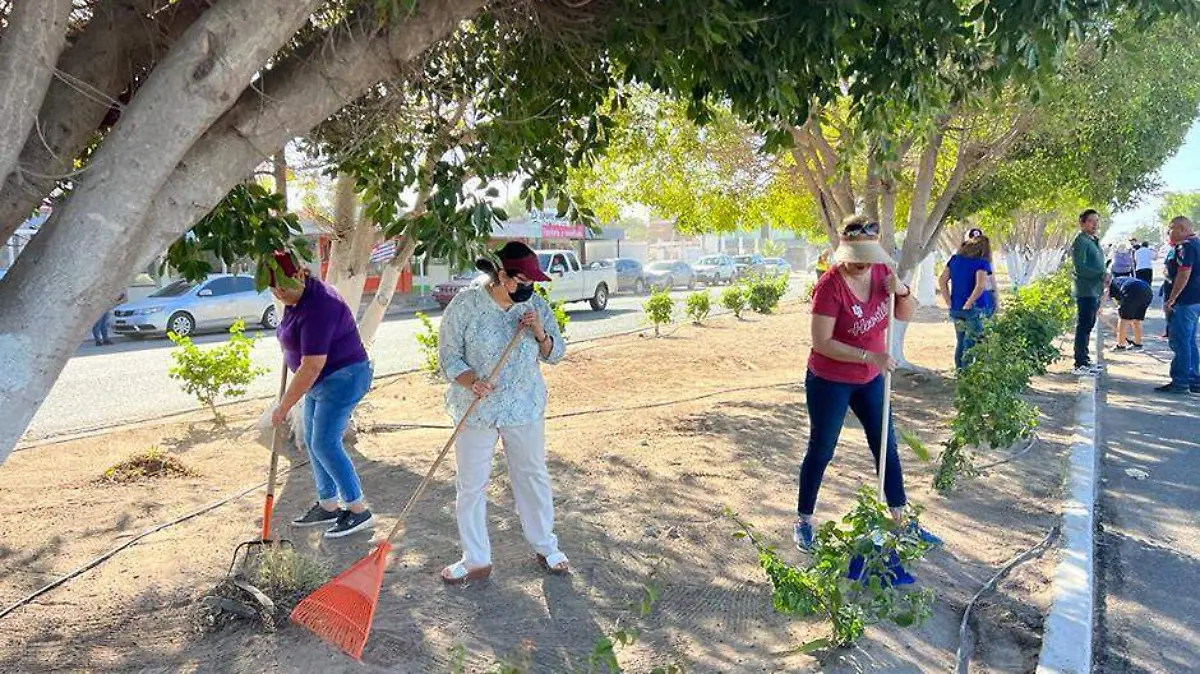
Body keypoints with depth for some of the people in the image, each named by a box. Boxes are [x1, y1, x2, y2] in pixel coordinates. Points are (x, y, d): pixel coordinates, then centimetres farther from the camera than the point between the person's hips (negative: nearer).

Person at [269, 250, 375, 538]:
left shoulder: (317, 308, -27)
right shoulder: (296, 298, 4)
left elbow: (312, 366, -28)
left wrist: (284, 406, -23)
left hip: (342, 378, -10)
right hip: (321, 380, 10)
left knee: (325, 444, -10)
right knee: (313, 441, 12)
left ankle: (359, 511, 0)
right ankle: (328, 506, 23)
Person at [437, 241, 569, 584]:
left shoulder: (536, 305, -4)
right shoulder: (466, 304, -13)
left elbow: (555, 354, 3)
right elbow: (449, 357, -9)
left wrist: (539, 333, -17)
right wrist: (472, 382, -27)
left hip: (525, 408, 2)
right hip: (476, 410, -2)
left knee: (533, 476, 14)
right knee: (471, 485, 7)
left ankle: (546, 547, 33)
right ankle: (476, 560, 24)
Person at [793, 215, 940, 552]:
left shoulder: (879, 272, -5)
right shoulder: (830, 285, -23)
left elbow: (907, 315, 4)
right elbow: (821, 343, -25)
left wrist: (901, 290, -17)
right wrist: (869, 356, -28)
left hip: (869, 379, 6)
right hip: (830, 382, -6)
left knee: (886, 446, 13)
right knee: (821, 450, 6)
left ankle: (902, 518, 29)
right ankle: (803, 521, 22)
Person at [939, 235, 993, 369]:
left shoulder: (954, 259, 7)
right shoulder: (981, 263, -9)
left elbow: (942, 280, 5)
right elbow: (980, 286, -23)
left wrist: (949, 303, 4)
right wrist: (968, 304, -14)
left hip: (956, 310, 5)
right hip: (975, 309, -5)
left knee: (960, 343, 16)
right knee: (970, 346, 0)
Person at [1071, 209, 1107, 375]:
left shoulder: (1094, 241, 19)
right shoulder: (1080, 241, -10)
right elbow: (1080, 267, -18)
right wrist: (1102, 275, -18)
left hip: (1095, 291, 9)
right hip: (1086, 291, -9)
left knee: (1088, 327, 13)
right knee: (1083, 327, -7)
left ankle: (1085, 360, 20)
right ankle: (1080, 364, -4)